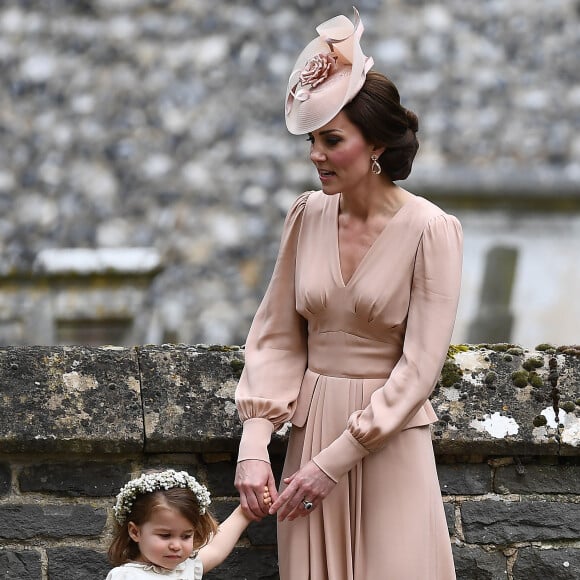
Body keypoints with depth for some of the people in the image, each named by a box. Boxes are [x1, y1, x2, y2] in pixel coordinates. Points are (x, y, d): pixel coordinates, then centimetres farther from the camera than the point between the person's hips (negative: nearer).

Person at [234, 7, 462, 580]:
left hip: (389, 442, -4)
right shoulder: (307, 216, 3)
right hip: (311, 432, 4)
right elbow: (276, 337, 5)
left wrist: (334, 462, -15)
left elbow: (419, 367, -13)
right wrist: (254, 446, -7)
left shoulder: (430, 231, -11)